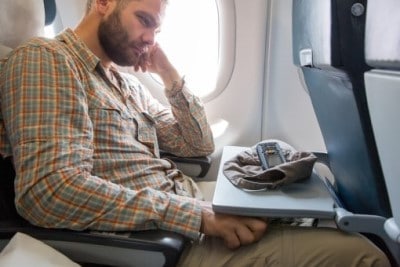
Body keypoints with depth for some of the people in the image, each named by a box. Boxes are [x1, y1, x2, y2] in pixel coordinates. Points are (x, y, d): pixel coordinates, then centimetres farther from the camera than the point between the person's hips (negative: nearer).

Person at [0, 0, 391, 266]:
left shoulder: (125, 81, 17)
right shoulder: (43, 59, -10)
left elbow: (198, 145, 18)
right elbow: (49, 189, -25)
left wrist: (169, 75, 6)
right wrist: (198, 215, -25)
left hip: (192, 215, 9)